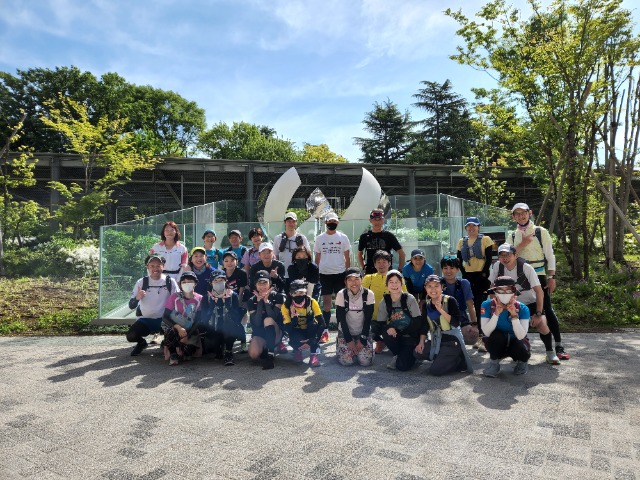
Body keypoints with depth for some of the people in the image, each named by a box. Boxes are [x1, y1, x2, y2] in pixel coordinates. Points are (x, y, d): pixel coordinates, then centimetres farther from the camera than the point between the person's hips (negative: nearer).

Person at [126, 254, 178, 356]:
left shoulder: (170, 282, -4)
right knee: (130, 336, -24)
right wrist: (137, 298, -24)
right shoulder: (141, 282, -2)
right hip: (145, 319, 1)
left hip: (164, 319, -1)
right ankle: (141, 342, 15)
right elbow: (131, 306, -1)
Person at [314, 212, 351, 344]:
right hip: (324, 274, 1)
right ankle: (325, 331, 8)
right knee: (326, 302, 4)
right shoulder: (319, 238, 6)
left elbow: (347, 257, 5)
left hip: (340, 273, -1)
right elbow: (317, 258, 9)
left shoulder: (343, 237, 3)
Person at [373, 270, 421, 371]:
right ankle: (398, 356, -1)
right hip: (396, 336, 3)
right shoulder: (384, 302, -3)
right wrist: (387, 329, -27)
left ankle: (411, 355, 15)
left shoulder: (409, 299, -12)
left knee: (402, 366, -21)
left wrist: (398, 332, -19)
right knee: (387, 335, -31)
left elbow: (417, 323, -14)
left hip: (410, 337, -3)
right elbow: (379, 326, -4)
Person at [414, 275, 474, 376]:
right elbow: (424, 325, 8)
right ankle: (441, 358, 9)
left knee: (434, 370, -17)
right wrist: (421, 342, -3)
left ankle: (461, 362, 6)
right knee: (417, 353, -11)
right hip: (436, 340, 7)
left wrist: (441, 310, -29)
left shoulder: (450, 301, -13)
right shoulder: (426, 304, 4)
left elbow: (456, 323, -22)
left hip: (452, 340, -6)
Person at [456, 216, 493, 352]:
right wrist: (464, 274, 2)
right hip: (468, 276, 4)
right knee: (471, 305, 5)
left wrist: (484, 274, -11)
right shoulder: (462, 241, 13)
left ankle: (482, 337, -10)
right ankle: (477, 337, 14)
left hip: (481, 276, -4)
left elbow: (489, 258, -3)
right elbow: (459, 260, 13)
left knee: (480, 305, -10)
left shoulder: (485, 239, 2)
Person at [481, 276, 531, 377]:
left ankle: (522, 362, 7)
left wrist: (514, 315, -37)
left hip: (515, 343, 1)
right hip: (496, 345, -1)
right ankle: (494, 362, -4)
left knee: (522, 349, -33)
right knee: (496, 336, -33)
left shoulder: (522, 308, -19)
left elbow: (521, 336, -29)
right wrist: (496, 313, -37)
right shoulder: (487, 305, -19)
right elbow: (486, 332, -28)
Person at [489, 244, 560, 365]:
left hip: (531, 303, -3)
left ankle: (550, 352, 2)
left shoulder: (526, 267, -23)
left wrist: (538, 314, -24)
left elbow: (539, 291, -21)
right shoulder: (498, 266, -14)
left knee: (541, 325, -25)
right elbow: (492, 287, -1)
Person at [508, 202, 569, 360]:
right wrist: (522, 244, -13)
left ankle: (559, 346, 4)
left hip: (539, 276, -3)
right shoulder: (512, 236, 9)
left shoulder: (541, 232, 0)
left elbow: (550, 255, -3)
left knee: (548, 310, -4)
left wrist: (551, 277, -9)